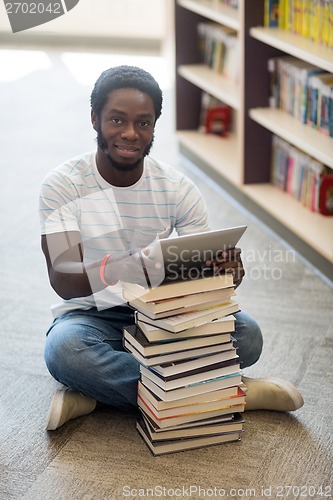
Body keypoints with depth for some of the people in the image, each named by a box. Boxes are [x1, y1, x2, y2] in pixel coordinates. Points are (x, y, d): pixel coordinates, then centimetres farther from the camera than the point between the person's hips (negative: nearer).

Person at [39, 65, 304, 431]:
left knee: (246, 335, -25)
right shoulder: (63, 185, -11)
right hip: (92, 315, -2)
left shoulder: (178, 189, -3)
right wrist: (119, 269, -43)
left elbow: (206, 266, -4)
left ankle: (95, 392, -21)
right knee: (64, 350, -38)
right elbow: (62, 280, -20)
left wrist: (224, 268, -31)